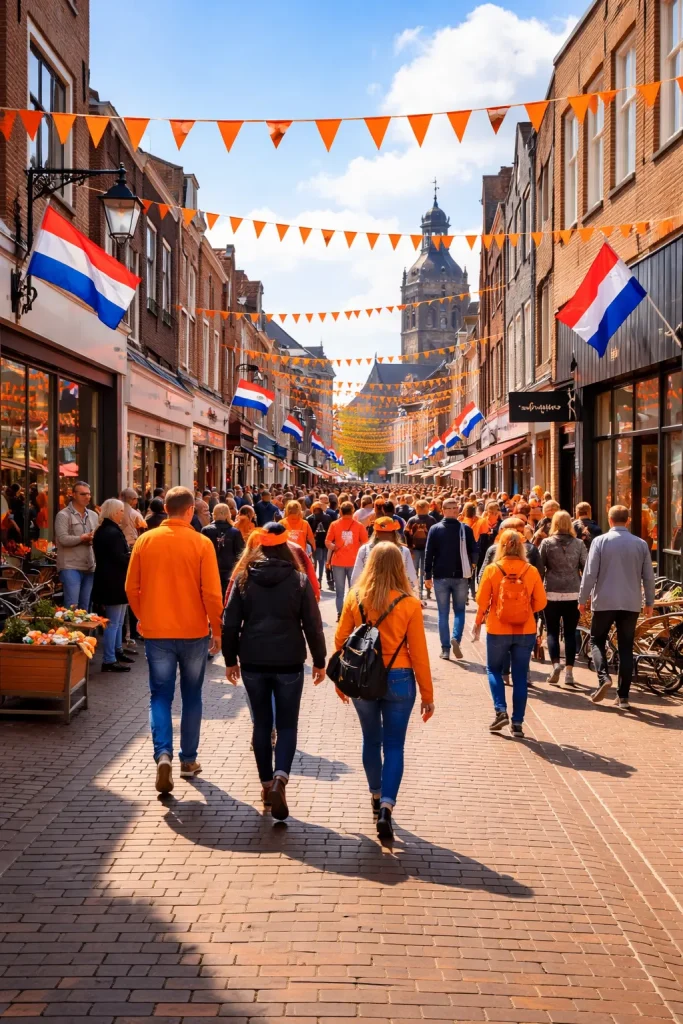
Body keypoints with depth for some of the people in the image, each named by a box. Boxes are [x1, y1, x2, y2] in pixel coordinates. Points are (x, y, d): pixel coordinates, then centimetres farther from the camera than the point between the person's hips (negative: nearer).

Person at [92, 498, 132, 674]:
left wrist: (131, 554, 8)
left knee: (117, 621, 21)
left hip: (110, 581, 11)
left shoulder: (103, 531, 16)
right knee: (113, 622, -7)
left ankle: (117, 651, 33)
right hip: (114, 582, -11)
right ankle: (109, 661, -4)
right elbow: (120, 558, -23)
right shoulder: (113, 532, -18)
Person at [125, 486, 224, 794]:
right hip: (194, 631, -1)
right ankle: (188, 760, 20)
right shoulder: (201, 543, -9)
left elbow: (131, 588, 2)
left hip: (156, 631, 1)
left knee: (160, 695, 7)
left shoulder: (145, 541, -3)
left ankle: (163, 754, -13)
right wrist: (217, 630, 1)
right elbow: (212, 593, -11)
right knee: (191, 696, 13)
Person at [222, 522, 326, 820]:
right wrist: (319, 661, 8)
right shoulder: (299, 580, -3)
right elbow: (312, 624, -2)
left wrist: (230, 659, 12)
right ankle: (280, 778, -14)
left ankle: (266, 784, 19)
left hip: (253, 662, 2)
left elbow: (230, 622, 2)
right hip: (288, 662, -2)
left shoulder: (244, 578, 1)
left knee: (262, 723, 15)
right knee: (287, 724, 8)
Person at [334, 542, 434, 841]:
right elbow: (419, 652, -8)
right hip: (398, 680, -2)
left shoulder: (354, 598, -7)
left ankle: (376, 797, 34)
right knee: (394, 746, 6)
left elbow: (340, 640, -1)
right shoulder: (409, 604, -11)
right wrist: (427, 694, 1)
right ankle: (386, 807, -8)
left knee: (371, 740, 20)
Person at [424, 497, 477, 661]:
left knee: (443, 613, 6)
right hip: (461, 575, 0)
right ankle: (456, 637, -12)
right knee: (459, 610, 12)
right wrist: (469, 567, 17)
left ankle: (445, 649, 3)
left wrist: (428, 576, 2)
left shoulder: (435, 529, -1)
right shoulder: (465, 529, -2)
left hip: (441, 576, 0)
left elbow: (429, 553, -3)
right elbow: (474, 552, -1)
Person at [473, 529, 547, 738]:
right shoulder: (531, 571, -5)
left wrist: (478, 623, 9)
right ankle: (517, 722, 11)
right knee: (520, 676, 10)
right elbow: (540, 602, 0)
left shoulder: (492, 569, -9)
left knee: (494, 670, 18)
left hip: (498, 630, -1)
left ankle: (501, 711, 3)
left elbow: (482, 601, -6)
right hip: (525, 631, 1)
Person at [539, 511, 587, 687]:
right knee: (570, 633, 7)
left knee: (552, 631, 7)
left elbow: (540, 569, 0)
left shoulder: (546, 543, -1)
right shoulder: (579, 544, 2)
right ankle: (569, 671, 6)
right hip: (573, 594, 1)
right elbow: (585, 569, 2)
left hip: (552, 594, -1)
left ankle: (555, 664, -13)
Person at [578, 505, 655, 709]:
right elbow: (648, 576, 4)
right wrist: (650, 602, 16)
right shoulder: (641, 544, 1)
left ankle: (603, 677, -10)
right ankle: (623, 696, 7)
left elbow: (590, 573, -8)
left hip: (604, 602, -2)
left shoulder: (600, 541, -6)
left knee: (597, 641, 14)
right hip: (631, 604, 2)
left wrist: (583, 599, 1)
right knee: (626, 648, 8)